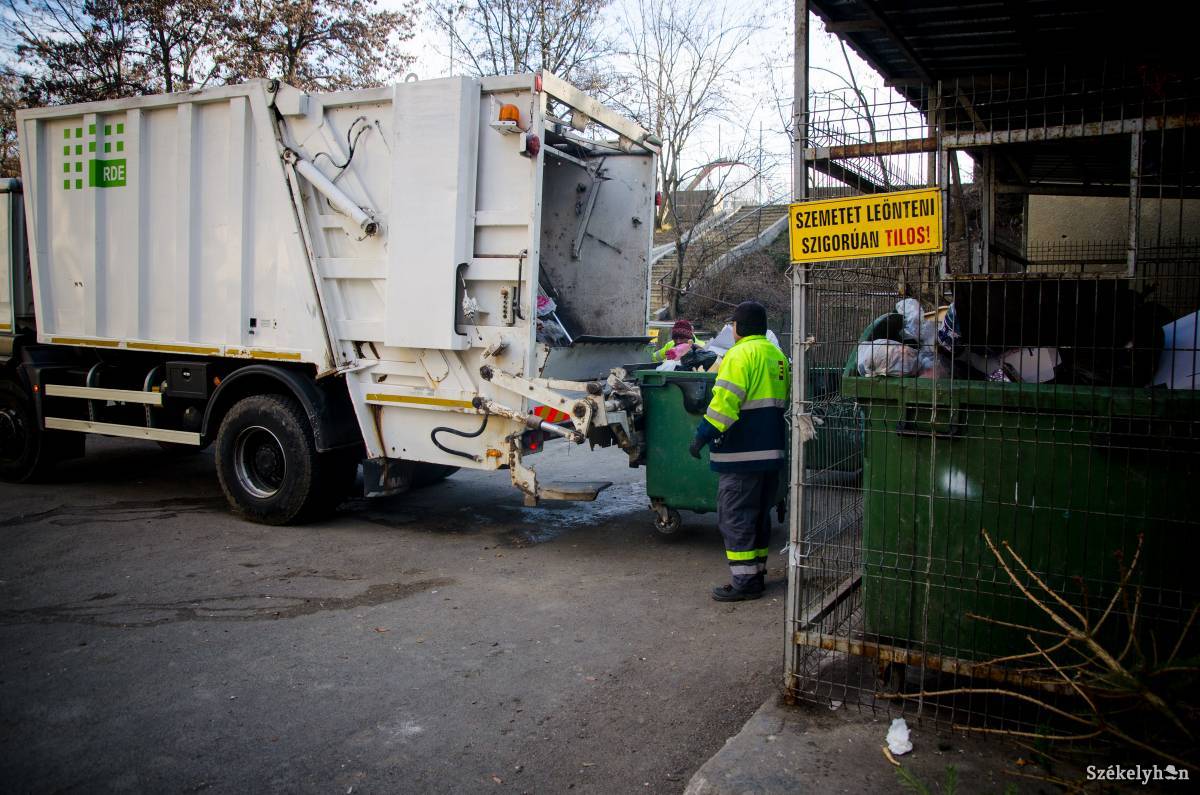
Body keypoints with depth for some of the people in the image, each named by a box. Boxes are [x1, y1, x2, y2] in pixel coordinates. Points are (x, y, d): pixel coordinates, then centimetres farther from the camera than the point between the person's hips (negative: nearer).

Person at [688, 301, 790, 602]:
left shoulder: (741, 354, -13)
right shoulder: (777, 355, 15)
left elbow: (725, 400, -22)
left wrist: (703, 435, -18)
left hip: (742, 453, -9)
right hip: (772, 451, 9)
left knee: (735, 517, -3)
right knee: (759, 514, 17)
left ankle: (744, 582, -1)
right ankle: (757, 573, 25)